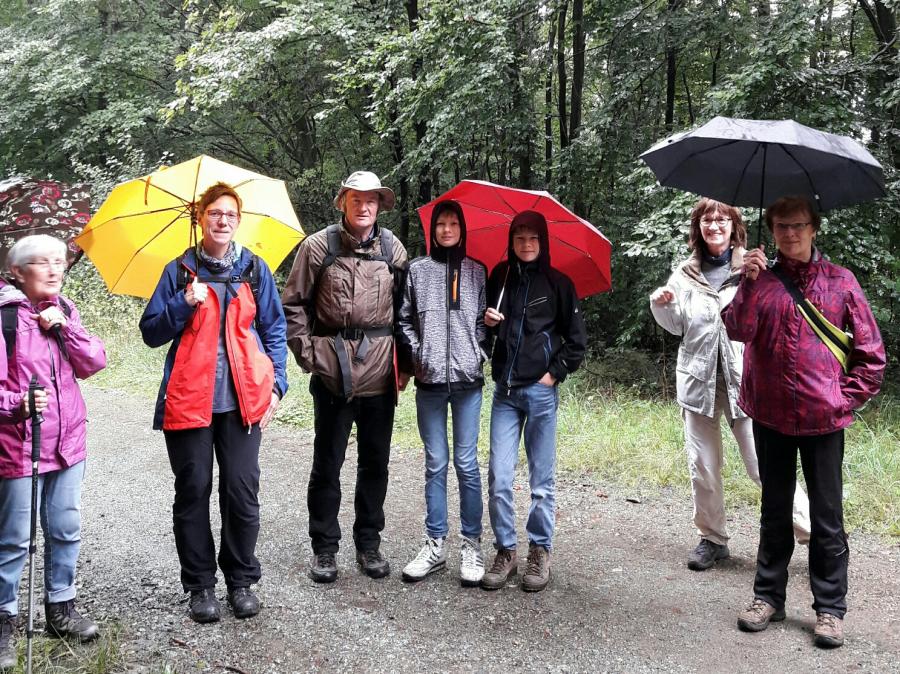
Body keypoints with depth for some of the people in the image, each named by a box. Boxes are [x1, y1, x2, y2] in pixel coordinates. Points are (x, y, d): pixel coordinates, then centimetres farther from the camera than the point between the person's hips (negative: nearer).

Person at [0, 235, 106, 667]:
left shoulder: (63, 311, 8)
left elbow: (94, 363, 1)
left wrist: (64, 327, -11)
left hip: (68, 441, 6)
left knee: (66, 530, 14)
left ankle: (60, 608, 29)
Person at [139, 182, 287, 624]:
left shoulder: (255, 270, 9)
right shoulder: (180, 270, 6)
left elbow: (274, 331, 11)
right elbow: (151, 332, 5)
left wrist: (276, 384, 1)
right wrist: (184, 303, -12)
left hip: (242, 399, 1)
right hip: (189, 399, 0)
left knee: (242, 491, 0)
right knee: (193, 492, 4)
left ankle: (241, 580, 17)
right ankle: (200, 584, 18)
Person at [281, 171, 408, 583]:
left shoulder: (393, 249, 6)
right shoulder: (319, 246, -2)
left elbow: (404, 308, 12)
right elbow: (293, 303, 2)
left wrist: (403, 360, 6)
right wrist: (307, 353, -3)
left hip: (380, 373, 3)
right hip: (333, 372, -2)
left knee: (375, 463, 11)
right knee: (327, 464, 6)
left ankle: (369, 544, 25)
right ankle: (324, 548, 18)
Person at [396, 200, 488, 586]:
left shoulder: (476, 272, 9)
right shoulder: (417, 270, 7)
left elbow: (484, 320, 12)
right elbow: (405, 320, 8)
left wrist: (478, 353, -4)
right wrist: (414, 357, -2)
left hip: (468, 379, 0)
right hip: (429, 380, 0)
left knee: (467, 462, 1)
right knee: (436, 463, 6)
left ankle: (471, 545, 10)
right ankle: (436, 544, 14)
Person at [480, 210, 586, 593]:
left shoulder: (557, 283, 0)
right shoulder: (499, 278, 8)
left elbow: (577, 339, 4)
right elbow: (487, 327, 20)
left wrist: (555, 373, -3)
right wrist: (487, 322, -1)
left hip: (541, 390, -2)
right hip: (504, 390, 3)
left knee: (542, 479, 4)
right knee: (498, 477, -1)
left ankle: (540, 552, 16)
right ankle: (505, 553, 11)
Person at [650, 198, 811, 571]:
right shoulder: (685, 274, 10)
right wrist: (661, 305, -3)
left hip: (744, 376, -3)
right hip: (698, 376, 4)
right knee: (702, 465, 8)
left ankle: (813, 530, 8)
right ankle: (712, 538, 23)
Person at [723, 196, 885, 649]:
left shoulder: (840, 281, 1)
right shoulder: (761, 280, 4)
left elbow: (872, 353, 4)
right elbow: (738, 330, -14)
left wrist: (847, 397, -2)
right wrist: (749, 282, -24)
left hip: (823, 419, -1)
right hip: (770, 416, 2)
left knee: (827, 518, 5)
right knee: (774, 511, 14)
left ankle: (830, 608, 17)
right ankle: (768, 595, 26)